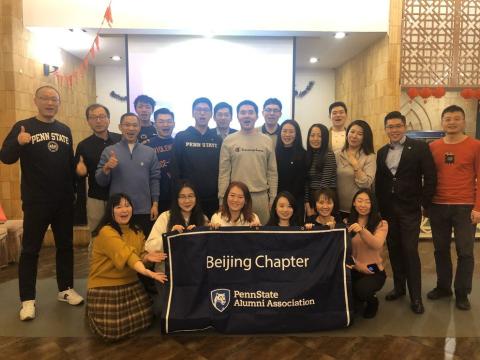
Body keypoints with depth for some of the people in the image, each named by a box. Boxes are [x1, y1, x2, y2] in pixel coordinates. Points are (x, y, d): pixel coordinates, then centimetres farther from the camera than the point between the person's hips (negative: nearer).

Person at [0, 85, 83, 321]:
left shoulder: (65, 130, 9)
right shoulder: (23, 126, -4)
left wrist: (75, 191, 10)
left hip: (64, 200, 5)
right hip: (36, 202, -4)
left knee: (65, 246, 12)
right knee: (30, 249, 4)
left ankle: (65, 289, 27)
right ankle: (28, 300, 15)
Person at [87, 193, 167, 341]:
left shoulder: (136, 231, 5)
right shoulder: (106, 232, -21)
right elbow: (126, 255, -35)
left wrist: (147, 257, -15)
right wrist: (147, 272, -48)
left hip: (130, 283, 7)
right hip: (105, 285, -6)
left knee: (144, 320, 1)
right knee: (112, 330, -15)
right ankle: (91, 311, 17)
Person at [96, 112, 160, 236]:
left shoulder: (149, 152, 5)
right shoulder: (109, 151, 2)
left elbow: (154, 179, 5)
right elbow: (100, 182, 2)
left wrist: (155, 204, 0)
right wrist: (106, 168, -18)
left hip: (143, 210, 1)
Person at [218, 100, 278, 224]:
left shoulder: (267, 141, 5)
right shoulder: (229, 141, 1)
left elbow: (272, 172, 6)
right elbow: (224, 172, -1)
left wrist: (272, 198, 3)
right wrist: (222, 198, -4)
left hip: (261, 196, 2)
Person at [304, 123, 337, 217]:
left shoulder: (329, 155, -11)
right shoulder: (307, 155, 6)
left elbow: (325, 183, -15)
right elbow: (306, 182, 3)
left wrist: (315, 207, -14)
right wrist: (307, 204, -6)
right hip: (311, 199, 5)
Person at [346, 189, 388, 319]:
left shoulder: (381, 224, -1)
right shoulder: (347, 223, 6)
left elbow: (377, 245, -21)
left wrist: (361, 230, -37)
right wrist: (356, 264, -15)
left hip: (374, 270, -2)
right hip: (353, 269, 2)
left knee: (362, 289, -33)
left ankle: (372, 301, 9)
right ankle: (355, 301, 12)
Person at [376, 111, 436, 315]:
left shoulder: (419, 147, -4)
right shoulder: (382, 152, 10)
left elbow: (431, 177, -6)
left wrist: (424, 203, -9)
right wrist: (380, 206, 6)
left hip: (410, 209, -4)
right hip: (388, 209, 5)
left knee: (410, 251, -4)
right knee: (394, 250, 11)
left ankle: (415, 296, 8)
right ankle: (398, 287, 26)